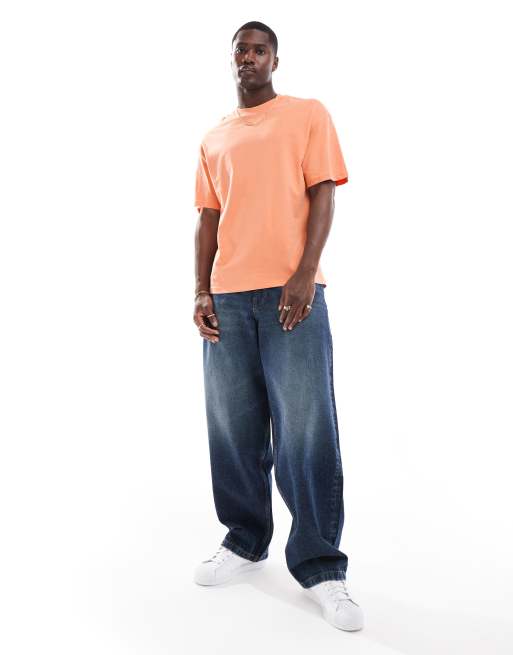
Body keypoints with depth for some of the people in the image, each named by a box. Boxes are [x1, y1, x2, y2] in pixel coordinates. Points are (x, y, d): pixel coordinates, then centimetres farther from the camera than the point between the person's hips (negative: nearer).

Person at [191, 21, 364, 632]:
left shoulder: (308, 114, 10)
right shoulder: (214, 138, 21)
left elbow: (322, 196, 0)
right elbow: (208, 220, 17)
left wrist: (303, 274, -13)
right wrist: (202, 294, 4)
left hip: (291, 292, -4)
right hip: (228, 298, 4)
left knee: (305, 432, -6)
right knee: (233, 428, 6)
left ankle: (320, 568, 4)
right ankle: (245, 541, 23)